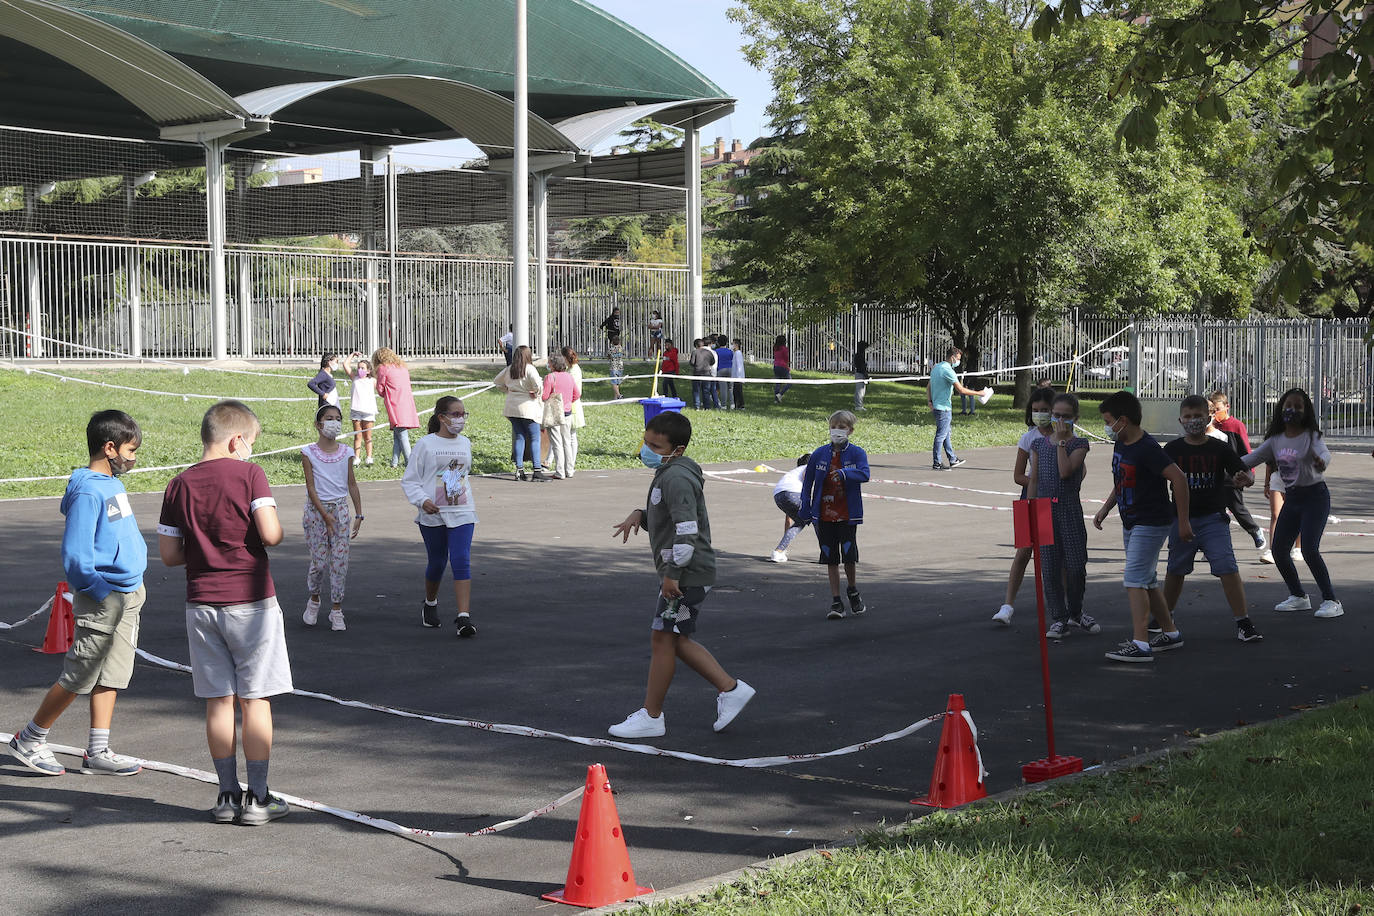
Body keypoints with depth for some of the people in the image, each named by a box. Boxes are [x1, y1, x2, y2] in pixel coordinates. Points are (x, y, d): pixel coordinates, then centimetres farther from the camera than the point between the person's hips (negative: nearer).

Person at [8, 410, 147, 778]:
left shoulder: (113, 485, 10)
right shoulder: (87, 492, -18)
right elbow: (75, 555, -20)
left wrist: (135, 586, 13)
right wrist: (102, 593, -15)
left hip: (128, 596, 9)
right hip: (103, 600, -9)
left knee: (110, 677, 11)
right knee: (77, 678, 0)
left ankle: (97, 752, 17)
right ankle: (29, 740, 15)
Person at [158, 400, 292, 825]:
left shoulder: (179, 485, 4)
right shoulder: (249, 474, -9)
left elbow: (169, 554, 4)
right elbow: (270, 534, -18)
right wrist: (278, 531, 4)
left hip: (202, 603, 4)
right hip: (250, 600, -4)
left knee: (218, 702, 9)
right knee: (256, 699, 3)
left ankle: (227, 795, 14)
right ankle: (257, 798, 6)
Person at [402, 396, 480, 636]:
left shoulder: (465, 444, 10)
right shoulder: (426, 444, -3)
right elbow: (409, 480, -3)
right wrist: (422, 500, -19)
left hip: (462, 514, 2)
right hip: (432, 515, -2)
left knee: (461, 561, -12)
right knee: (437, 563, 9)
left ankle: (464, 617, -18)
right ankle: (430, 604, 38)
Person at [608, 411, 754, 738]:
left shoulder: (676, 478, -19)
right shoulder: (668, 473, 14)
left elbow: (686, 529, -28)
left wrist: (672, 573, -25)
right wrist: (640, 515, 5)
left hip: (686, 575, -11)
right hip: (682, 573, 11)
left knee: (662, 639, -2)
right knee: (677, 640, 16)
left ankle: (651, 717, 7)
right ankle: (730, 689, 19)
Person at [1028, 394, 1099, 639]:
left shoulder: (1079, 444, 0)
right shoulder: (1039, 444, 9)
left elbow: (1065, 471, -17)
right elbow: (1034, 480, 11)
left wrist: (1061, 441, -12)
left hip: (1070, 508, -2)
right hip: (1044, 508, 2)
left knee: (1076, 565, 1)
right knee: (1049, 567, 1)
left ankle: (1075, 612, 24)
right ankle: (1060, 619, 9)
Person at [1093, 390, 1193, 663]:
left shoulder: (1147, 449, -21)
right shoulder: (1121, 445, 8)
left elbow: (1179, 479, -24)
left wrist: (1183, 520, -21)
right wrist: (1105, 508, 16)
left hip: (1151, 524, -10)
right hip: (1131, 523, 10)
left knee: (1134, 580, -16)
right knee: (1147, 582, 16)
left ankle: (1140, 644, -18)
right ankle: (1170, 633, 29)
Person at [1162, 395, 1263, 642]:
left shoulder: (1220, 448, -1)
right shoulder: (1172, 450, 0)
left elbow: (1246, 473, 0)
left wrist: (1244, 478, -23)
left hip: (1213, 518, -2)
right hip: (1181, 518, 2)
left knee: (1228, 568, -12)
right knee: (1175, 570, 15)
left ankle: (1243, 623, -8)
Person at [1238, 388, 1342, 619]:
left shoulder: (1311, 436, -12)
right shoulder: (1275, 440, 5)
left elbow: (1324, 452, -32)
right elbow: (1252, 458, 5)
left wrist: (1321, 462, -56)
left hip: (1315, 496, -7)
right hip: (1291, 498, 7)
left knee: (1309, 549, -18)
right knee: (1279, 550, 5)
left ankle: (1331, 601, -9)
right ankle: (1298, 596, 24)